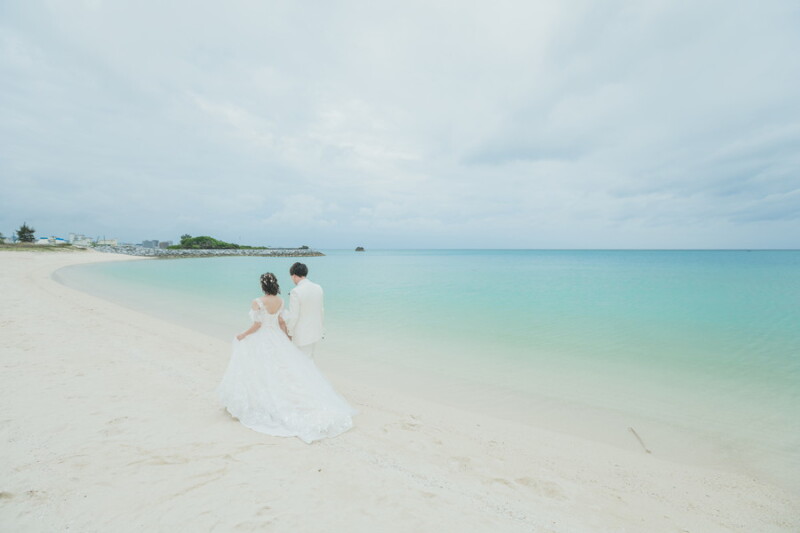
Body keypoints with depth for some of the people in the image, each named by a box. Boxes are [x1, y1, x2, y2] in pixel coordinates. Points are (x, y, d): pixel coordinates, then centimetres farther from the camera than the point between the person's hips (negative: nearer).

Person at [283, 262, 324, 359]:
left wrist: (289, 332, -3)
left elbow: (293, 316, -18)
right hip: (316, 332, 6)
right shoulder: (318, 288, -1)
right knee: (310, 357, 22)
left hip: (302, 335, -6)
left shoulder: (295, 292, -21)